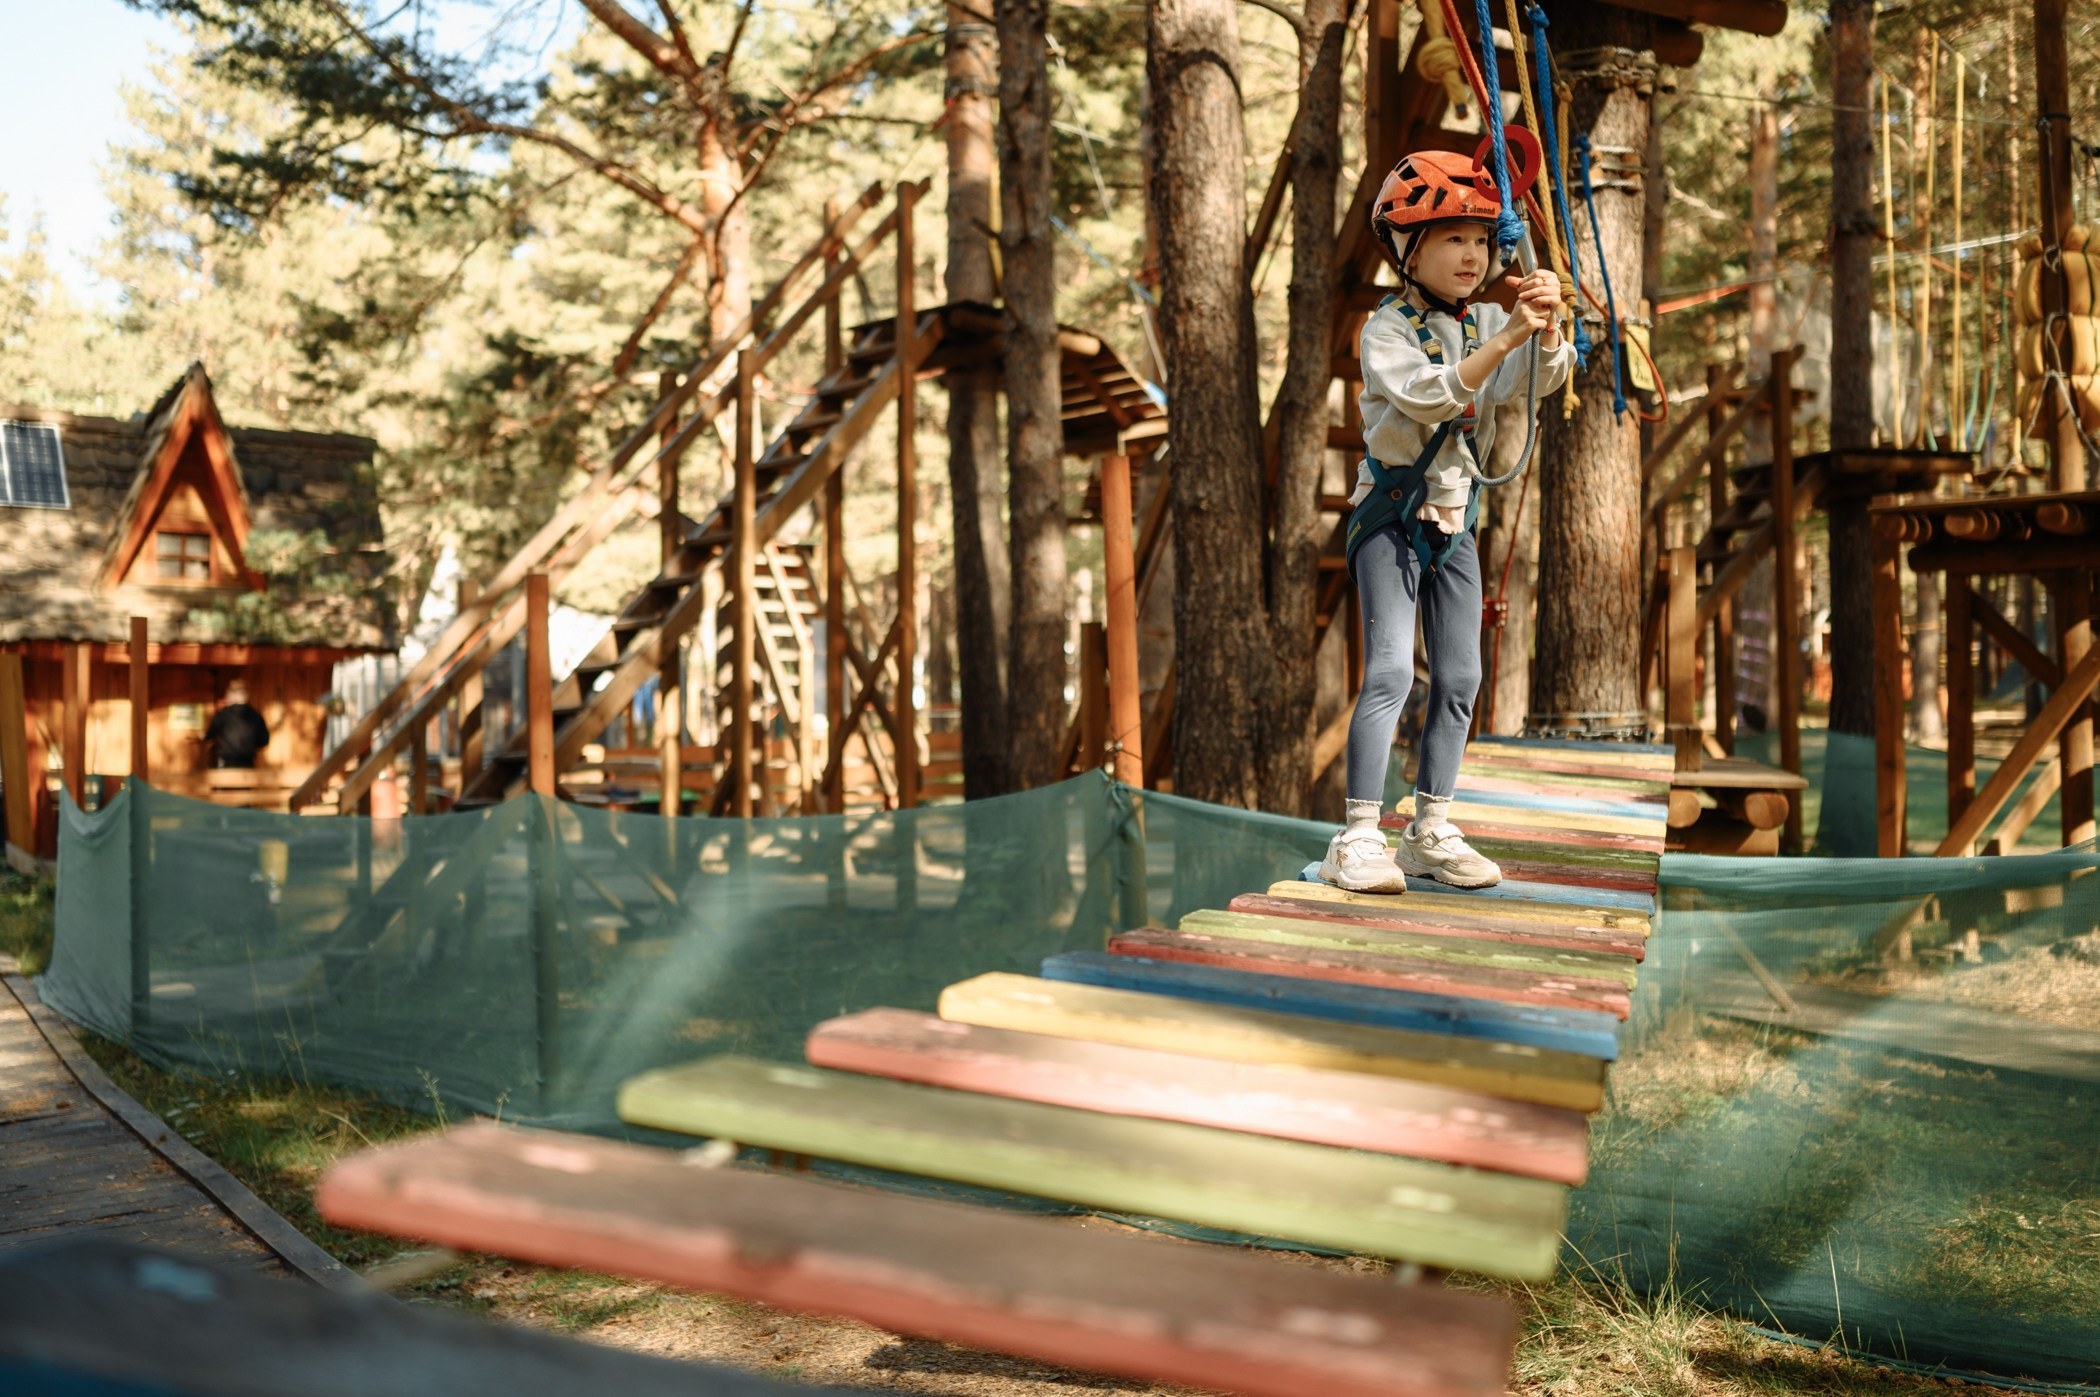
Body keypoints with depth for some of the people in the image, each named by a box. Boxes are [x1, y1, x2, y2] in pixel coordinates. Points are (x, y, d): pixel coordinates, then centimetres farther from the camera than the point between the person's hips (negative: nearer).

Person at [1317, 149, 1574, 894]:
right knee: (1390, 671, -14)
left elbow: (1536, 381, -10)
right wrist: (1506, 337, -33)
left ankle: (1430, 831, 17)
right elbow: (1427, 393, -27)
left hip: (1455, 520, 6)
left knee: (1459, 678, 7)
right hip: (1391, 518, -6)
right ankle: (1359, 837, -10)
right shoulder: (1387, 328, -10)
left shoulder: (1488, 322, 6)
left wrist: (1546, 326, -29)